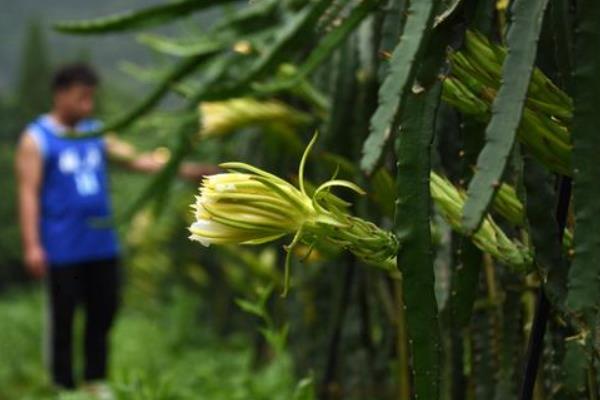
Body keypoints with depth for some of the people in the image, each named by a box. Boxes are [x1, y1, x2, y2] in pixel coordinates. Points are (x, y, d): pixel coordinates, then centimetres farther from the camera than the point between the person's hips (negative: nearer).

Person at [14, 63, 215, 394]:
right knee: (63, 321, 1)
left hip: (102, 245, 6)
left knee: (103, 316, 10)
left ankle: (96, 384, 22)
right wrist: (32, 246, -18)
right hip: (63, 251, -6)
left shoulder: (95, 132, 12)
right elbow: (28, 194, -10)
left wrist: (185, 170, 1)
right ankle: (64, 388, 10)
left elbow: (136, 160, 10)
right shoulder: (36, 139, -5)